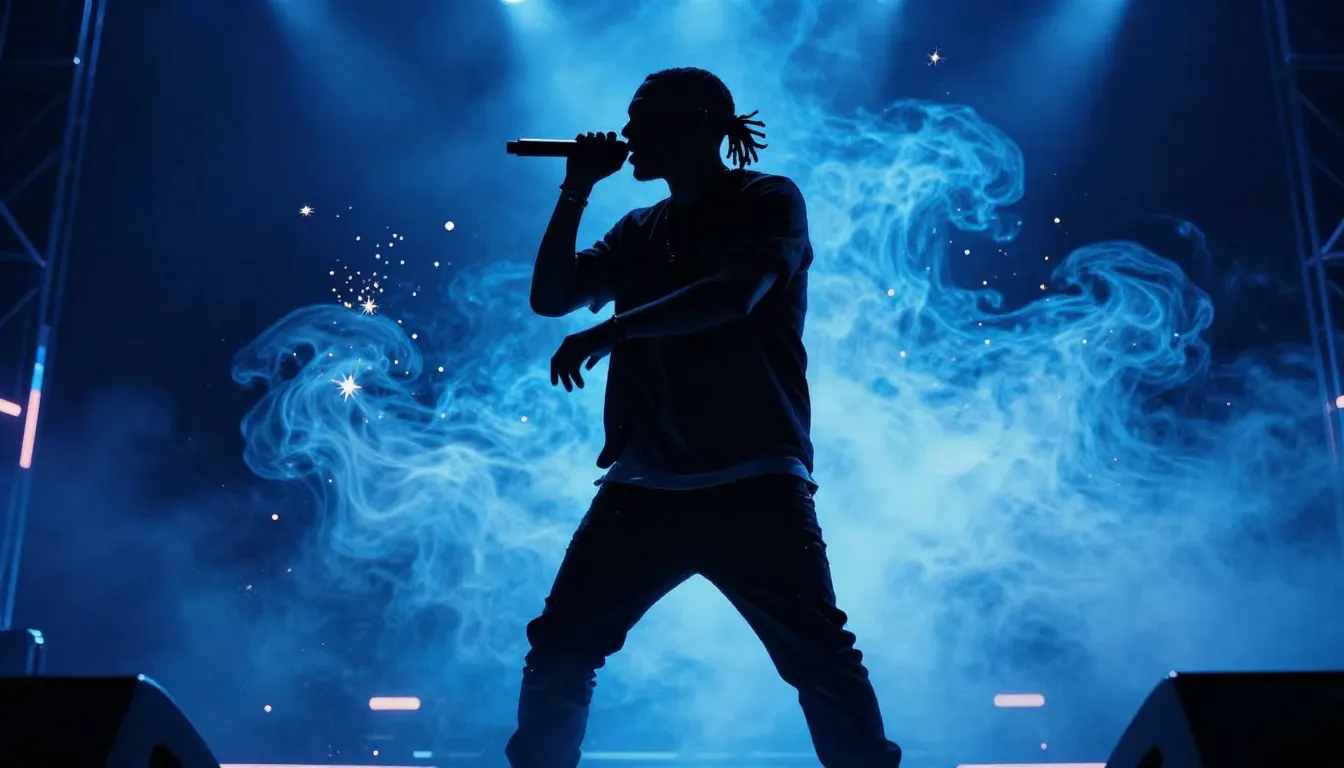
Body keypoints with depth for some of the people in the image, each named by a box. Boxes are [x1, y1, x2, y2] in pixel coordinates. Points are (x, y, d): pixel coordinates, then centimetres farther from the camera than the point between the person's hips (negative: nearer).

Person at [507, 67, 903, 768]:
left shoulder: (768, 202, 1)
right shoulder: (640, 231, 18)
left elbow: (735, 294, -17)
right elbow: (550, 298, 14)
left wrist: (610, 330, -19)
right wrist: (575, 193, 6)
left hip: (752, 487, -5)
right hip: (642, 490, 5)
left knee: (824, 665, -9)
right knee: (555, 657, 3)